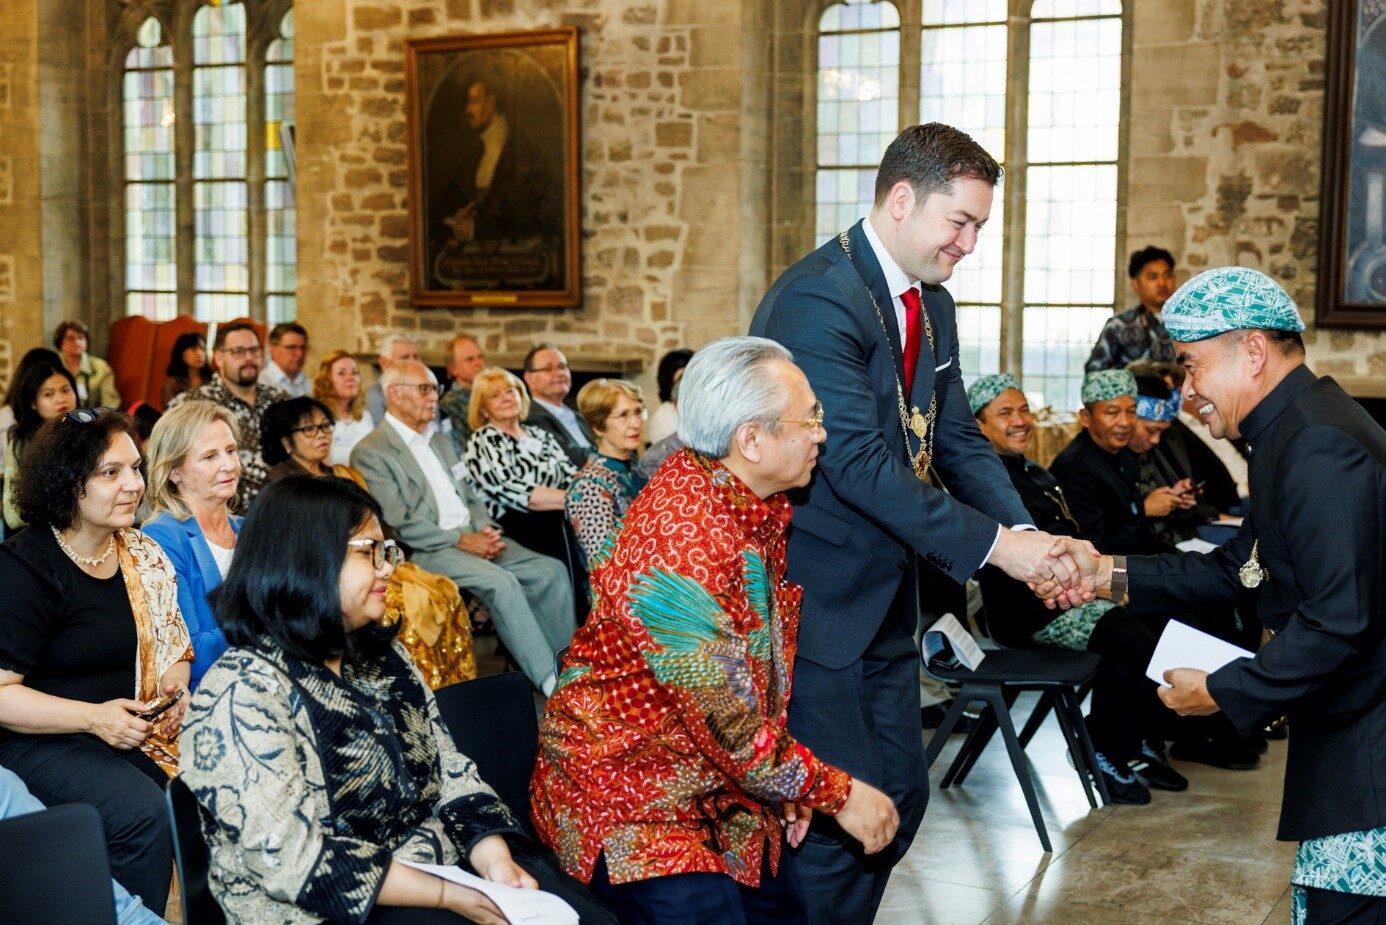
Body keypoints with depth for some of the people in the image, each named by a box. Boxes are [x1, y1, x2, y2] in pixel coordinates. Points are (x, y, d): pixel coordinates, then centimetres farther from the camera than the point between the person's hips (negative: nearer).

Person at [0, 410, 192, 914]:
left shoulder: (144, 554, 7)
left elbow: (172, 649, 16)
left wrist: (176, 691, -6)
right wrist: (93, 717, -23)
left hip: (136, 733, 6)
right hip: (43, 739, -6)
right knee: (142, 812, -29)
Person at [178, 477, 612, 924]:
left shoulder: (382, 655, 9)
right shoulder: (245, 691, -16)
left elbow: (450, 773, 6)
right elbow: (293, 860, -22)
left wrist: (494, 858, -12)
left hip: (445, 863, 7)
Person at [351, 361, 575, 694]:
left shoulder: (440, 440, 22)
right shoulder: (370, 452, -5)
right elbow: (399, 523, -13)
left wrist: (485, 529, 1)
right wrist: (460, 540, -16)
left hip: (473, 538, 8)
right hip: (427, 551, -8)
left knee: (551, 571, -10)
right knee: (502, 582, -30)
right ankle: (551, 683, -26)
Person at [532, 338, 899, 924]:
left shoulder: (759, 507, 1)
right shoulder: (682, 538, -29)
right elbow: (730, 723, -25)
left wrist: (790, 786, 3)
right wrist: (836, 792, -13)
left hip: (721, 784, 8)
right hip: (625, 790, -8)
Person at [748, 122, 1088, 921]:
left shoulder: (931, 306, 10)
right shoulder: (818, 299, -21)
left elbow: (959, 439, 9)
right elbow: (858, 463, -26)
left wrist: (1027, 535, -8)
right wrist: (991, 544, -24)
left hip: (886, 599, 9)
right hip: (815, 601, -9)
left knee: (900, 802, 15)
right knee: (841, 819, -3)